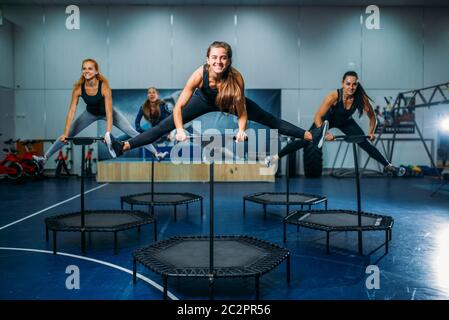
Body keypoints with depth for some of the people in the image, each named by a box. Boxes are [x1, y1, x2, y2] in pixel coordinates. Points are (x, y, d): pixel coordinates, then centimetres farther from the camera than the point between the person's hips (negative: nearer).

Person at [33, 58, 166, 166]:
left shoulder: (104, 86, -33)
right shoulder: (78, 88, -26)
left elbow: (109, 112, -35)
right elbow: (71, 111, -23)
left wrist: (108, 133, -44)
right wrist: (65, 133, -28)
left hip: (106, 112, -2)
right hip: (90, 113, 3)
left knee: (132, 132, -13)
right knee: (67, 135, 1)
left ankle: (156, 153, -6)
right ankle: (45, 157, 15)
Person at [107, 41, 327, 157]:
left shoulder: (236, 78, -36)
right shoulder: (199, 74, -36)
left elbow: (242, 112, -28)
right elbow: (178, 107, -32)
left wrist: (241, 130, -44)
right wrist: (180, 130, -44)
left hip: (229, 102, 0)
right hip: (205, 100, 0)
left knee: (268, 119, -6)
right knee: (169, 124, -10)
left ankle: (311, 136, 2)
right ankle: (123, 147, -6)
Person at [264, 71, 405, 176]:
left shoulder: (361, 98, -29)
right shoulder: (333, 96, -37)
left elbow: (372, 116, -11)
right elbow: (317, 117, -35)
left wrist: (371, 132, -21)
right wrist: (325, 134, -47)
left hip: (346, 122, 3)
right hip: (328, 119, -3)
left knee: (365, 143, -4)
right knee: (305, 140, -9)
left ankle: (388, 166, 12)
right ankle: (275, 157, -3)